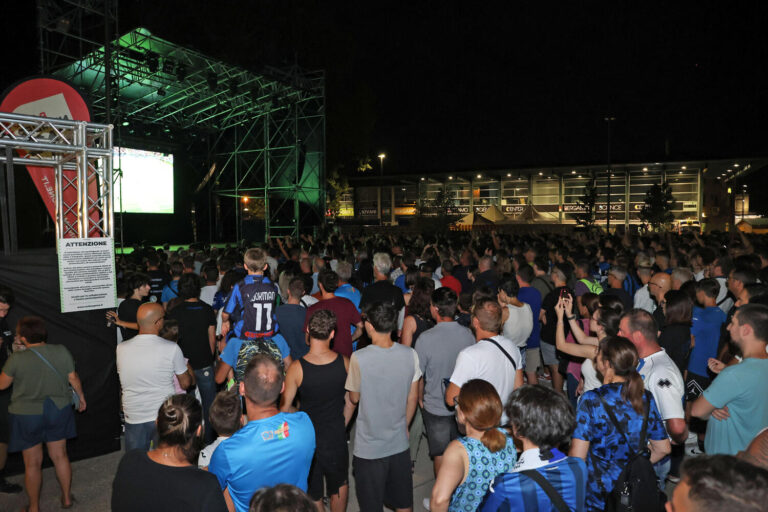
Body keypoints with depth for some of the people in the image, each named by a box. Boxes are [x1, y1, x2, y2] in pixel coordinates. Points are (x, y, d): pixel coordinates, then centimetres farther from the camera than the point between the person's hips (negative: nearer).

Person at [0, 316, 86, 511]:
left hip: (27, 415, -3)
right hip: (58, 410, 3)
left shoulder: (17, 358, -19)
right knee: (60, 455, 18)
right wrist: (81, 397, 14)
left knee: (33, 463, 13)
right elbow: (73, 379, -2)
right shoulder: (61, 351, -11)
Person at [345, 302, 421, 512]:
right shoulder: (410, 354, -11)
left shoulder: (359, 358, -21)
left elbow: (354, 398, -5)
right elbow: (413, 398, 1)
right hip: (400, 444, 3)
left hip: (369, 447, -3)